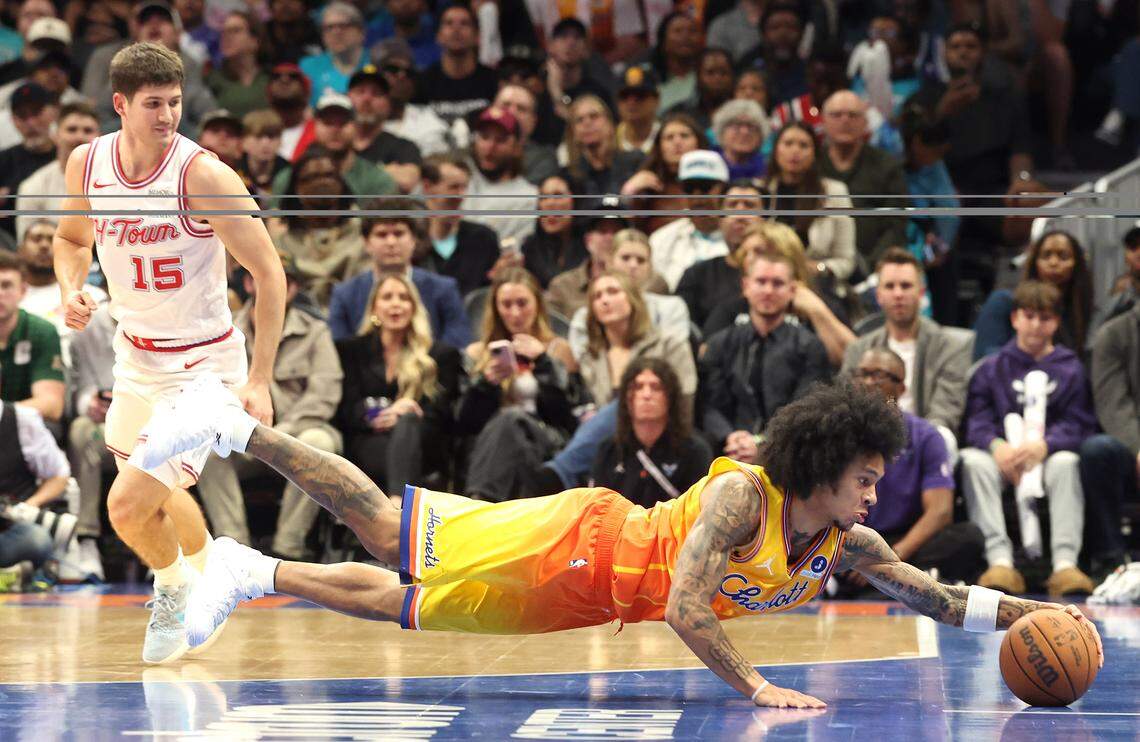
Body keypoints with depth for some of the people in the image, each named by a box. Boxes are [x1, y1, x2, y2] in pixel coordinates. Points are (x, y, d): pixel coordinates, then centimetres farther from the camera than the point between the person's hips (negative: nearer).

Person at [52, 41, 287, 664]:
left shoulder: (203, 175, -23)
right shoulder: (88, 163, -7)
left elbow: (269, 273, -19)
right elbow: (72, 237, 15)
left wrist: (259, 379, -23)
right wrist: (72, 291, -7)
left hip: (203, 366, -6)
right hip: (136, 355, 7)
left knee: (128, 507, -15)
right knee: (155, 492, 26)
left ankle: (175, 588, 16)